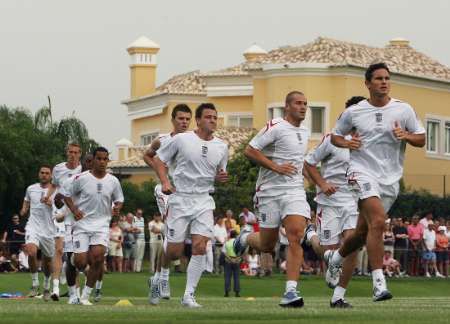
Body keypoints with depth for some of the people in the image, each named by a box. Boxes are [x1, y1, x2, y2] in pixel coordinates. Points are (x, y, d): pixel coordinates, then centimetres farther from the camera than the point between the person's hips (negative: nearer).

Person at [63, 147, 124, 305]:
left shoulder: (113, 181, 3)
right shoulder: (81, 178, -3)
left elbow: (119, 200, 16)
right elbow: (67, 195, 6)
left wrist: (117, 208, -7)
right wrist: (74, 210, -9)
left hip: (102, 224, 1)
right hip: (82, 223, -1)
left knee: (98, 257, -20)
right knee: (80, 262, -10)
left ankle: (85, 295, -7)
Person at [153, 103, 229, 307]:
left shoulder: (221, 147, 7)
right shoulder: (181, 140, -4)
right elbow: (159, 159, 5)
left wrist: (220, 178, -2)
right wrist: (164, 182, -9)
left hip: (204, 200, 3)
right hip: (180, 199, -3)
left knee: (200, 247, -14)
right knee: (174, 252, -2)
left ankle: (189, 295, -7)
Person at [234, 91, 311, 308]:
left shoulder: (304, 132, 15)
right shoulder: (276, 127, -10)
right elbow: (250, 151, -14)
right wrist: (276, 167, -17)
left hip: (295, 191, 5)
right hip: (270, 191, -5)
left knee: (296, 237, -16)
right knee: (267, 245, 4)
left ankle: (290, 292, -18)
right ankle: (246, 238, 41)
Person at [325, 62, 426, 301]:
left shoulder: (404, 110, 3)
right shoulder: (353, 112, 2)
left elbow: (421, 139, 8)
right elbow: (335, 136, 15)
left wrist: (405, 136, -13)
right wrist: (346, 143, -7)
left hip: (391, 178, 3)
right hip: (363, 172, -3)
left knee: (364, 231, 11)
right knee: (378, 221, -25)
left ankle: (335, 257, 42)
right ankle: (379, 282, -25)